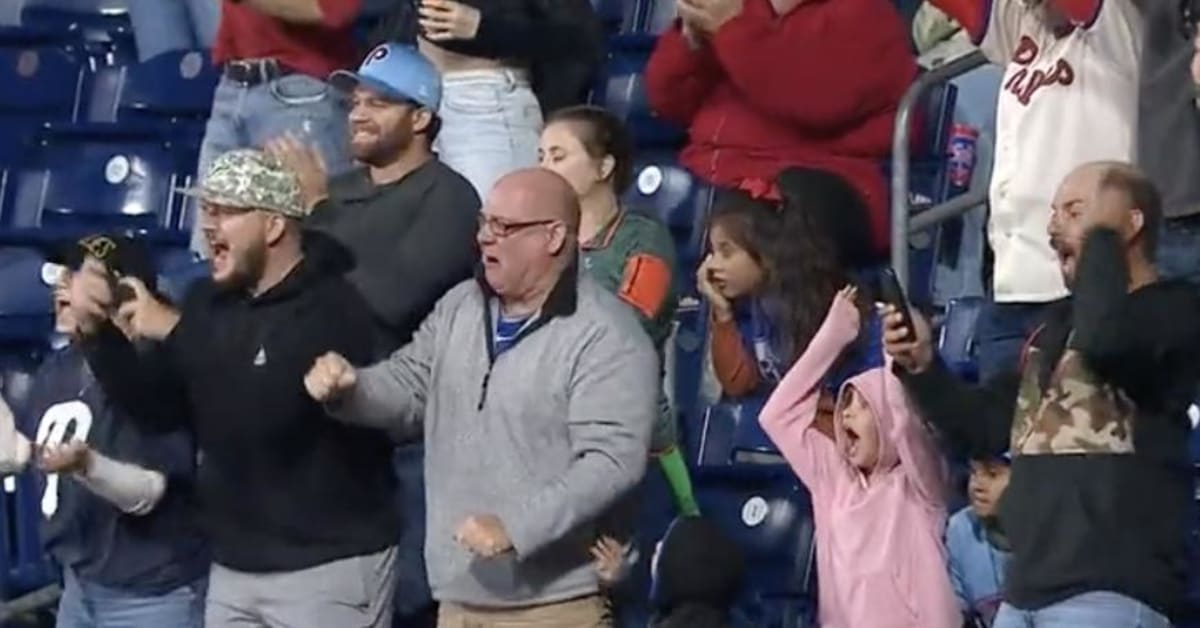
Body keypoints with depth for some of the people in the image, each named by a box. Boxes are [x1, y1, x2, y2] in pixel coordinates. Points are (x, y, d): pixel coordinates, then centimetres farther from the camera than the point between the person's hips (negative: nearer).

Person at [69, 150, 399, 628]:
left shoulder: (331, 307, -14)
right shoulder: (210, 302, 10)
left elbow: (267, 408, -27)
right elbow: (155, 405, 12)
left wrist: (174, 331, -20)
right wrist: (98, 333, -2)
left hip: (328, 564, -7)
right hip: (233, 564, 7)